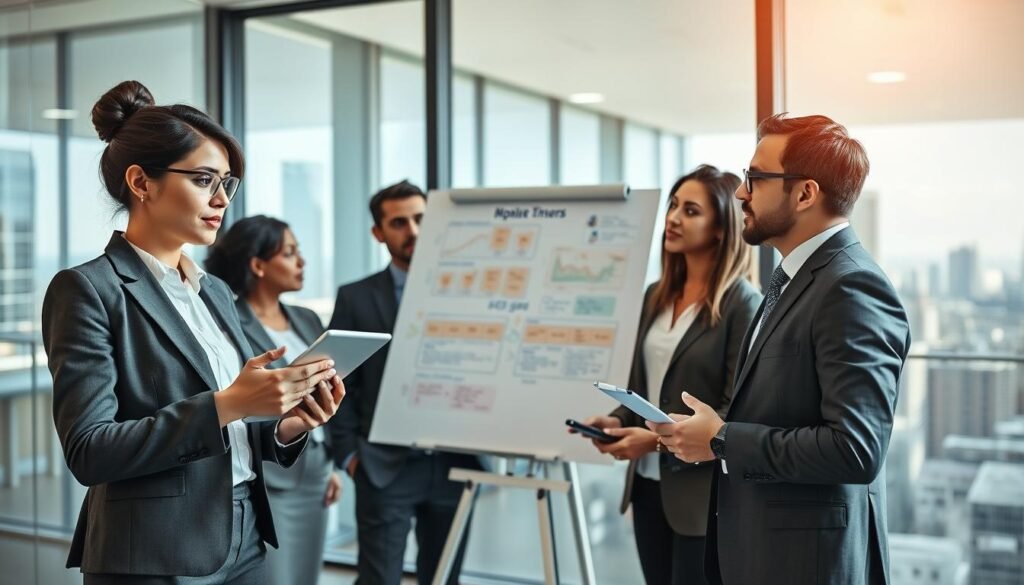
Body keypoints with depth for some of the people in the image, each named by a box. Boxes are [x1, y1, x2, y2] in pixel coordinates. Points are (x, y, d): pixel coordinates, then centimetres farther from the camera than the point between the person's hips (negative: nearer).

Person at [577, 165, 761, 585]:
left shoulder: (742, 303, -11)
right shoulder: (657, 295, 10)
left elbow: (738, 410, -15)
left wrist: (660, 440, -20)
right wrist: (618, 421, -2)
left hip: (701, 492, -6)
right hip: (648, 484, 7)